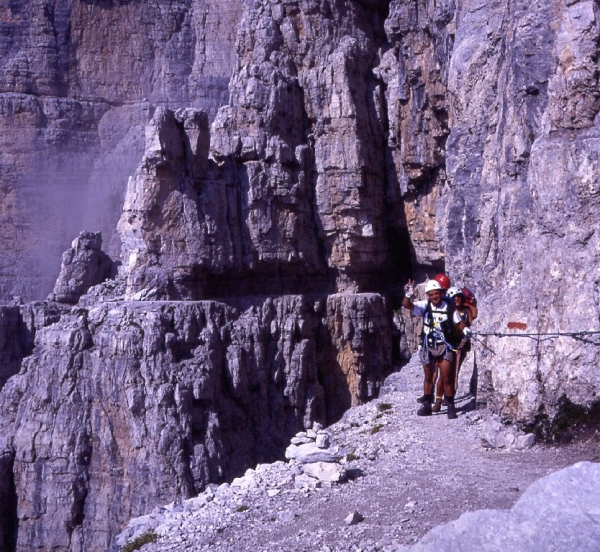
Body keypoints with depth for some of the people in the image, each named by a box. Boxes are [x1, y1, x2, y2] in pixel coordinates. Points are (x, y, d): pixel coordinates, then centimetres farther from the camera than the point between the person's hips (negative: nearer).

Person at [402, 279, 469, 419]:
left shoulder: (449, 306, -6)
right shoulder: (425, 306, -5)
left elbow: (458, 322, 6)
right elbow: (407, 305, -17)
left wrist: (464, 328, -15)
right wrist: (408, 295, -37)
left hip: (445, 347, -2)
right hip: (428, 347, 2)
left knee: (447, 378, -2)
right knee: (428, 377, 15)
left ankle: (451, 406, 11)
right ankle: (427, 405, 26)